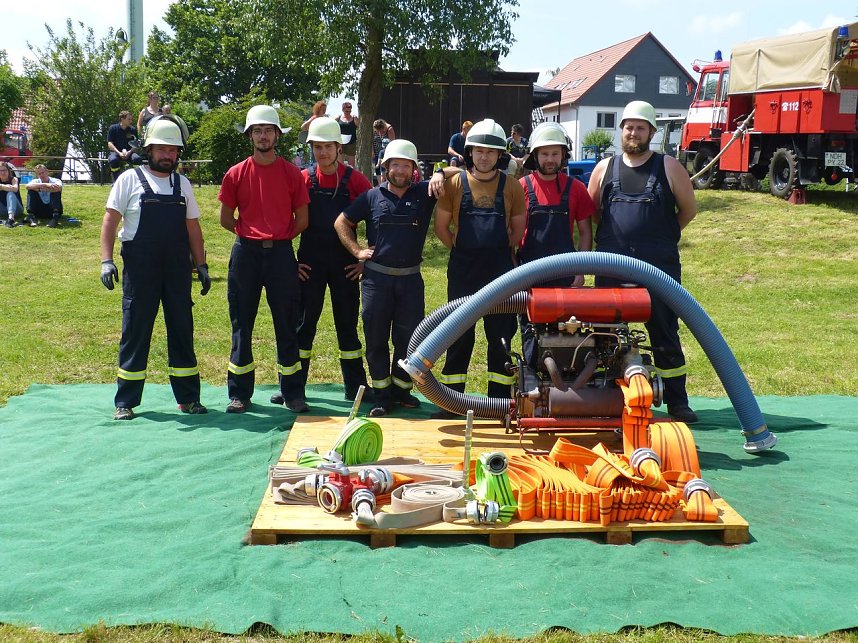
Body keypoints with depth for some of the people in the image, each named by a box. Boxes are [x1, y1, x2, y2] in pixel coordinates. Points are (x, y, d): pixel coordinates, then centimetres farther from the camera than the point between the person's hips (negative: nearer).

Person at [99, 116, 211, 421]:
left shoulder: (182, 184, 13)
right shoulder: (130, 179, 1)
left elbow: (192, 227, 16)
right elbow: (110, 220, -3)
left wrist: (201, 265, 11)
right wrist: (106, 260, -12)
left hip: (177, 269, 4)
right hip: (139, 269, -3)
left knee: (182, 330, 7)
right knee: (135, 331, 1)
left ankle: (188, 397, 17)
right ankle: (125, 402, 11)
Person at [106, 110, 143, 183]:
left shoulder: (133, 129, 8)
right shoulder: (113, 128, 2)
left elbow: (136, 145, 4)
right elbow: (110, 144, -4)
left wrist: (129, 152, -17)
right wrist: (119, 153, -19)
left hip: (129, 152, 2)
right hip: (116, 152, -2)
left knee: (138, 159, -33)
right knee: (113, 160, -38)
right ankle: (116, 181, -19)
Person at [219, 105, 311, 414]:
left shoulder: (292, 173, 3)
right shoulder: (236, 174, 4)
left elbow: (302, 220, 7)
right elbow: (226, 219, 10)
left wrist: (278, 237, 9)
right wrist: (253, 234, 8)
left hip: (280, 253, -1)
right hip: (245, 253, 1)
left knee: (287, 324, 3)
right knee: (242, 324, 5)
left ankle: (293, 392, 11)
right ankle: (239, 393, 14)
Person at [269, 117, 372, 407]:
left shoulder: (354, 179, -3)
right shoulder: (303, 179, 0)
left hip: (345, 265, 0)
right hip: (309, 265, 1)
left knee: (347, 324, 7)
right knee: (303, 324, 6)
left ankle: (355, 387, 16)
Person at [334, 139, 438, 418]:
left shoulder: (424, 193, 3)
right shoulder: (372, 197, 6)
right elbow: (342, 222, 14)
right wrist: (356, 250, 4)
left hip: (411, 279, 0)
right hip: (376, 277, 0)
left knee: (409, 338, 6)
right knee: (376, 338, 4)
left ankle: (401, 389, 22)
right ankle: (382, 395, 14)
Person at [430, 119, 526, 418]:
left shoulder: (511, 187, 3)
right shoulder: (454, 182, 1)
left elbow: (518, 230, 11)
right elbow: (441, 227, 6)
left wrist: (498, 250, 5)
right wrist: (462, 249, 4)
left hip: (500, 270, 0)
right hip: (462, 270, 0)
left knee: (501, 337, 5)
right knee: (459, 336, 5)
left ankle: (499, 401, 14)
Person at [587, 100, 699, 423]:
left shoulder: (668, 167, 3)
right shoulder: (605, 168, 9)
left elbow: (689, 209, 9)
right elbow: (591, 212, 16)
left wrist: (662, 235, 14)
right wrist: (616, 234, 12)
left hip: (660, 267, -2)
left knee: (665, 335, 4)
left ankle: (677, 402, 11)